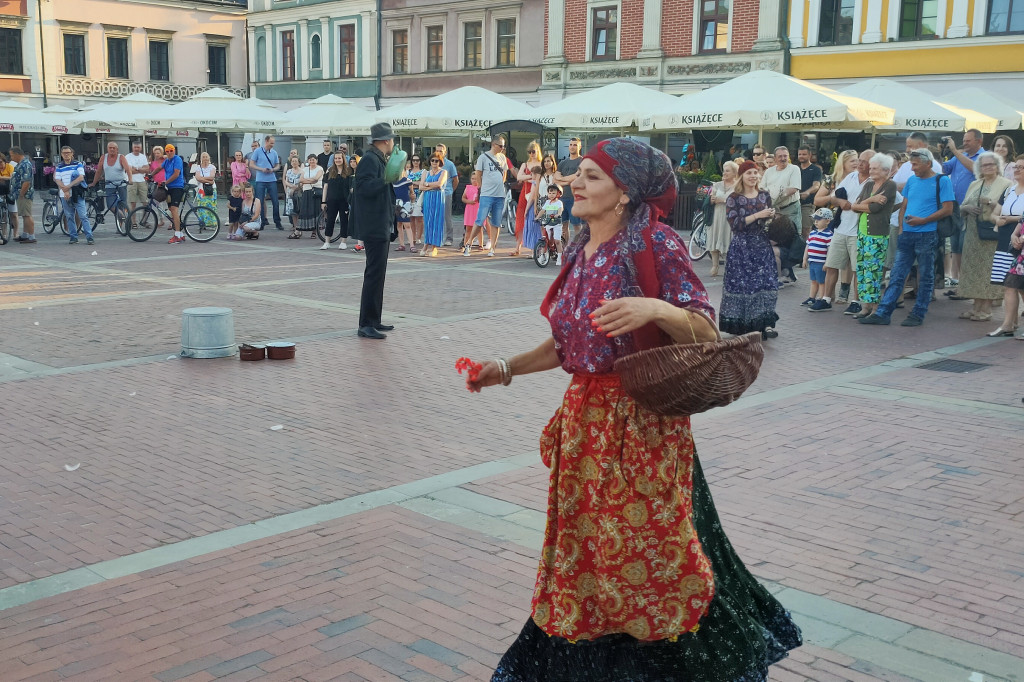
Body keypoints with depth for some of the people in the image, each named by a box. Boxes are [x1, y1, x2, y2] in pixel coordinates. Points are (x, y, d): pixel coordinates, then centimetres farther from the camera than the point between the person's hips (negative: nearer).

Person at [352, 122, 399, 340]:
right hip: (374, 227, -11)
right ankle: (366, 324, -9)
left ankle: (374, 320, 22)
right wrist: (387, 179, -33)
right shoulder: (369, 160, -13)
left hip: (382, 226, 11)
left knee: (377, 274, 15)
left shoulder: (378, 160, 18)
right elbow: (365, 187, -27)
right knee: (374, 275, -11)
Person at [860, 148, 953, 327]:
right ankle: (882, 313, 3)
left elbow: (948, 209, -10)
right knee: (896, 275, 4)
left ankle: (918, 315, 11)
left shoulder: (942, 181, -4)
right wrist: (901, 227, 6)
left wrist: (923, 220, -15)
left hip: (927, 236, -6)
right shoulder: (911, 181, 13)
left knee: (925, 277, 4)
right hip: (907, 235, 6)